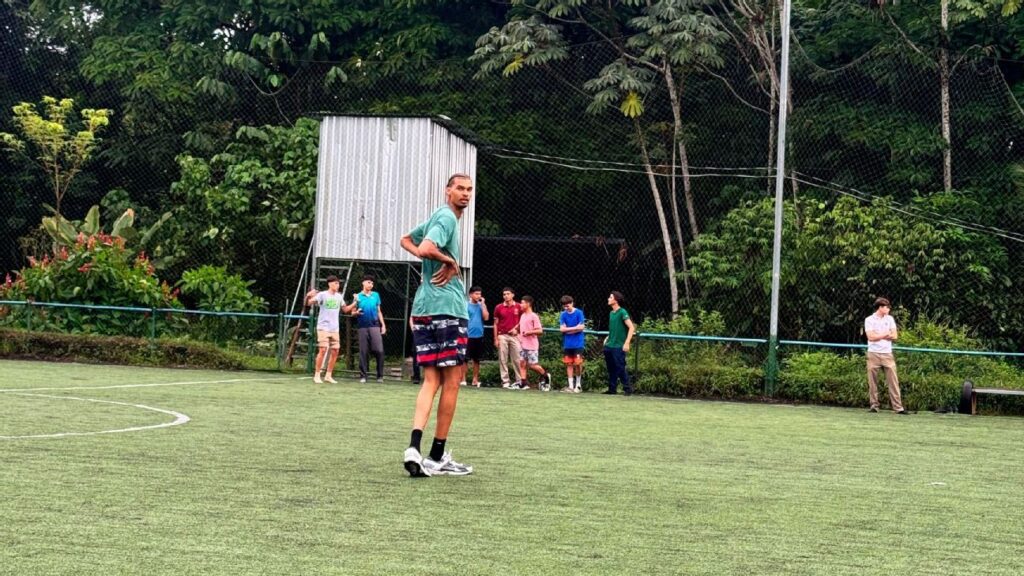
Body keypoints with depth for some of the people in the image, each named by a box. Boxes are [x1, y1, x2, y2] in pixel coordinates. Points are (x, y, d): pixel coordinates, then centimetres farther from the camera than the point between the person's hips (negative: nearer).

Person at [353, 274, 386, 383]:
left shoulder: (376, 295, 11)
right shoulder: (358, 296, 6)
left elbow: (379, 311, 15)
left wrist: (383, 325, 9)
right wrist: (356, 312, -15)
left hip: (375, 326, 1)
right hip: (363, 327, -1)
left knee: (379, 350, -9)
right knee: (363, 352, 1)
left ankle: (380, 375, -1)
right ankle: (363, 375, 8)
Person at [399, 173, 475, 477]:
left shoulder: (436, 217, 20)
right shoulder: (447, 218, -9)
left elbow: (407, 240, 35)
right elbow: (426, 249, -26)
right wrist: (450, 260, -10)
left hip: (424, 309, 9)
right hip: (447, 307, -9)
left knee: (431, 380, 5)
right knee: (452, 381, 0)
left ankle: (414, 447, -12)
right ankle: (438, 456, 3)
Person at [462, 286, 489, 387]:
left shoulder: (482, 306, 9)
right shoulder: (466, 306, -3)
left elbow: (486, 317, -4)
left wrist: (483, 304, -5)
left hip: (479, 336, 4)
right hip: (468, 336, -4)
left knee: (477, 359, 9)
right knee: (465, 359, -2)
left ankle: (475, 379, 15)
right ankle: (463, 379, 0)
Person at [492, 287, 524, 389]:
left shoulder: (519, 307, 3)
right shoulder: (498, 307, 5)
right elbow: (495, 324, 6)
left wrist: (516, 328, -9)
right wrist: (496, 339, 1)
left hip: (515, 336, -1)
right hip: (502, 336, 1)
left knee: (517, 359, -1)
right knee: (503, 360, 0)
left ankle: (519, 381, 2)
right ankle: (505, 381, 4)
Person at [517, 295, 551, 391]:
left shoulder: (534, 316, -11)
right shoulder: (522, 315, 12)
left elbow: (540, 330, -13)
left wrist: (529, 332, -23)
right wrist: (520, 335, 9)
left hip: (531, 346, -8)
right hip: (523, 344, 8)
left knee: (532, 365, -5)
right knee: (522, 363, 1)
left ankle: (546, 376, 18)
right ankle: (525, 383, 3)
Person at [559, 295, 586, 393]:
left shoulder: (579, 313, -4)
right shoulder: (563, 315, 5)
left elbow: (581, 327, -10)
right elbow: (562, 329, -2)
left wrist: (568, 329, -5)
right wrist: (575, 328, -6)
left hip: (578, 343, -3)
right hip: (567, 344, 3)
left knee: (578, 363, -4)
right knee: (569, 364, 3)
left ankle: (578, 384, 12)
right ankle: (571, 385, 6)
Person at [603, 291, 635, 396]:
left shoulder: (622, 312, -10)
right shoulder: (611, 313, 13)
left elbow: (631, 328, -15)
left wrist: (626, 343, -19)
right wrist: (608, 338, 15)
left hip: (618, 347, -7)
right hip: (609, 346, 7)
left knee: (621, 369, -5)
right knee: (611, 369, 10)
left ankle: (628, 389, 3)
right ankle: (612, 389, 17)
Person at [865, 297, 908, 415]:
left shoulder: (890, 319, 12)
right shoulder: (869, 320, 0)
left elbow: (894, 336, 5)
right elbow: (871, 337, -10)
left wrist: (878, 336, -6)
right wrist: (886, 334, -4)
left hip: (887, 353, 3)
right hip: (873, 354, -3)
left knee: (893, 381, -4)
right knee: (872, 381, 0)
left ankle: (898, 407, -5)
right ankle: (874, 405, 8)